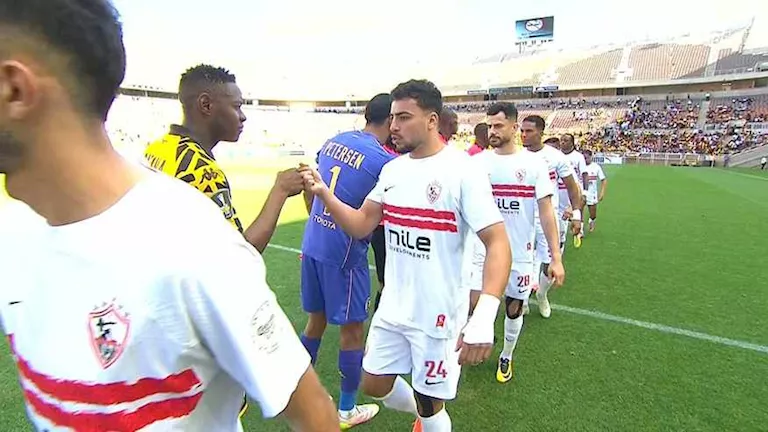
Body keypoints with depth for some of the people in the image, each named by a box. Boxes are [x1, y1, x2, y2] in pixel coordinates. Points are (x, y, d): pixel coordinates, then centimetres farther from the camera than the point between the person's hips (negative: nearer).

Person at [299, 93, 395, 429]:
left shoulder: (332, 141, 6)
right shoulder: (384, 160, -16)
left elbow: (309, 190, 17)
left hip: (312, 245, 7)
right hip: (343, 253, -7)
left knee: (316, 319, 22)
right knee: (352, 329, 11)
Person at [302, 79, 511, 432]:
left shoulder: (462, 171, -17)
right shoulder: (392, 169, 2)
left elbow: (498, 243, -21)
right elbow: (360, 225, 2)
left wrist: (485, 316, -33)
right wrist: (324, 194, -14)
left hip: (438, 314, -6)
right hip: (392, 308, 6)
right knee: (374, 386, 22)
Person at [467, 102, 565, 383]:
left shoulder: (533, 163, -6)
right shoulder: (478, 162, -2)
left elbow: (546, 211, -5)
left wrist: (556, 258, -9)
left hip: (519, 254, 0)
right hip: (483, 251, 1)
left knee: (514, 309, 15)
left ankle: (506, 357, 41)